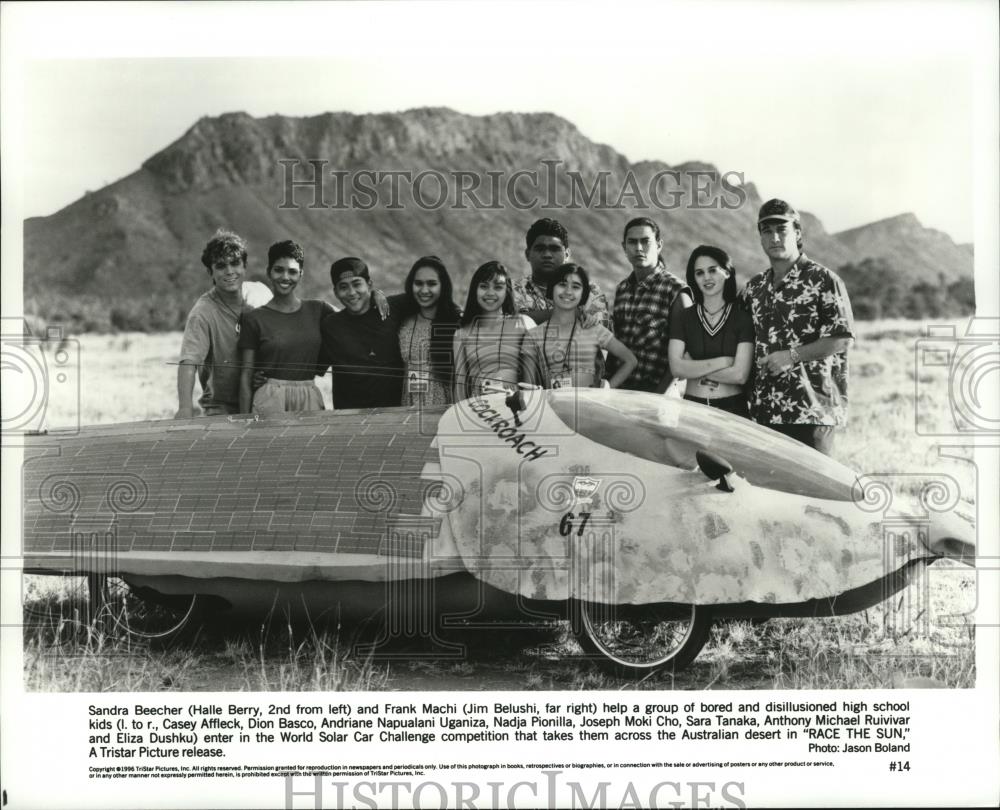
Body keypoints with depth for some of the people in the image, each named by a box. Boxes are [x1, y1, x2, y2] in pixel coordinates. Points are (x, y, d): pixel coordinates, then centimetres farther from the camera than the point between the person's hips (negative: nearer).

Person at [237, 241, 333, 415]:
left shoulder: (317, 310, 8)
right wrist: (245, 420, -4)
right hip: (270, 400, -2)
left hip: (310, 400, 3)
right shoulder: (254, 319, 1)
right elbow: (246, 375, 0)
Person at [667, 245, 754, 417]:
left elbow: (740, 375, -11)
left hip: (732, 409, -1)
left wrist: (694, 369, -7)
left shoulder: (743, 318, -2)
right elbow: (676, 367, -8)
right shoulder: (683, 318, 5)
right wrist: (723, 361, -12)